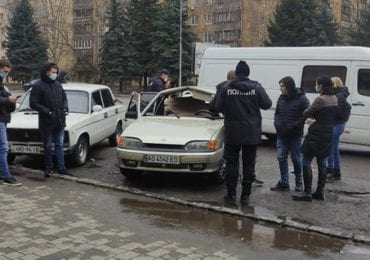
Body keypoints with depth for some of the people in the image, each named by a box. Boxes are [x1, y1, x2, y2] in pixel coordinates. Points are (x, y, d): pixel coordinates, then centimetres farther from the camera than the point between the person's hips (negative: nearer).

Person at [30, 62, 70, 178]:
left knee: (59, 145, 9)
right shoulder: (38, 86, -8)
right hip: (46, 122, -5)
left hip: (59, 121, 5)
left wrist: (65, 108, 3)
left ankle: (61, 168, 14)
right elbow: (33, 104, -11)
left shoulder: (58, 84, 10)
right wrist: (47, 112, -18)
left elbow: (64, 98, 22)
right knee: (48, 146, 6)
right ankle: (48, 168, 18)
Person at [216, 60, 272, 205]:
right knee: (249, 164, 10)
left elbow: (218, 107, 2)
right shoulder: (257, 88, -7)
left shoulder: (226, 89, -6)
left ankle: (231, 195, 8)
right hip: (252, 134, 1)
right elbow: (267, 104, 3)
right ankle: (245, 195, 14)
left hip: (232, 133, 0)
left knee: (231, 164, 8)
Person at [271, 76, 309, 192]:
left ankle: (299, 183, 21)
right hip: (281, 135, 5)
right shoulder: (281, 98, 6)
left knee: (296, 159, 6)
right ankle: (284, 182, 15)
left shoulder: (302, 99, -10)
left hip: (295, 135, -5)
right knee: (281, 158, 5)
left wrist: (292, 127, -19)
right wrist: (277, 124, -4)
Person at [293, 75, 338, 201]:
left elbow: (306, 114, -12)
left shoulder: (320, 99, -18)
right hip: (328, 134, 8)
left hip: (316, 134, -8)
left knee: (306, 162, -1)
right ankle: (320, 192, 18)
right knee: (322, 163, 14)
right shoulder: (334, 99, 7)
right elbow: (327, 116, 12)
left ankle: (307, 193, -1)